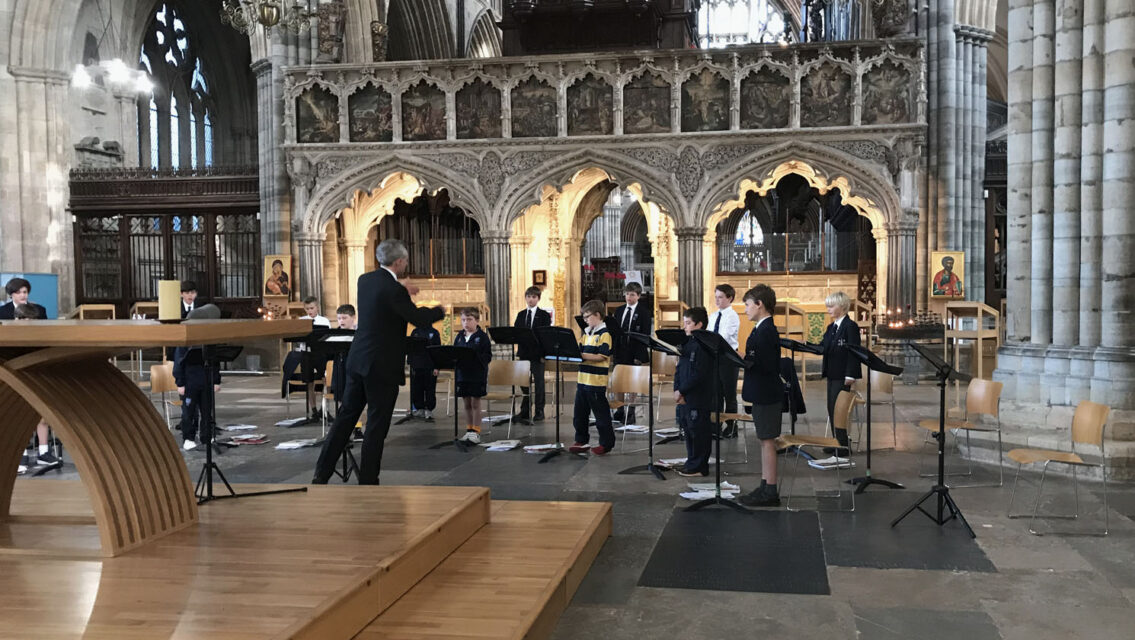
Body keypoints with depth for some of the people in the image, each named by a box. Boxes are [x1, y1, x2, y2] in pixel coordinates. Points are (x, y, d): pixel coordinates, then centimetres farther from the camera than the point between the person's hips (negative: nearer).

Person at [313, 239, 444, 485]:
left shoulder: (365, 280, 4)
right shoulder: (394, 290, -19)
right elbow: (419, 319, -8)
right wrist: (440, 311, 9)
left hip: (357, 361, 8)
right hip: (383, 366, -8)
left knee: (346, 416, 14)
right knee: (377, 425, 3)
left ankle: (321, 474, 15)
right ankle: (367, 481, 10)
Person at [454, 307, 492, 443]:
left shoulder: (482, 337, -5)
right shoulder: (459, 337, 10)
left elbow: (488, 356, -9)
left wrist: (475, 358, -24)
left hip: (477, 374, -5)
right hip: (462, 374, 5)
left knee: (475, 403, 0)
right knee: (466, 404, 10)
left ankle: (476, 432, 5)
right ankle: (469, 430, 19)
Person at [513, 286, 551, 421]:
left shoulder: (544, 315, -1)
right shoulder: (521, 315, 12)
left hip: (537, 353, -4)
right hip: (524, 352, 4)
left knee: (539, 382, 1)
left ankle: (539, 411, 8)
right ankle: (525, 411, 16)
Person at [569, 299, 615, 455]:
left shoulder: (604, 334, -11)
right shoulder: (586, 333, 14)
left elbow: (602, 356, -18)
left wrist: (582, 355, -21)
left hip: (597, 382, -8)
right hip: (583, 381, 8)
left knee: (601, 414, 1)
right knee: (580, 413, 14)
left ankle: (606, 443, 11)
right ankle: (581, 441, 25)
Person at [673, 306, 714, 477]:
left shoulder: (704, 346, -15)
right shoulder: (687, 343, 13)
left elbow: (698, 374, -20)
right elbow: (679, 369, 15)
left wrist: (681, 391, -16)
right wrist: (677, 390, 2)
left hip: (698, 399, -9)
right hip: (685, 398, 9)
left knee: (698, 431, -2)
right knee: (689, 431, 15)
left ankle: (698, 467, 7)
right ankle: (692, 463, 25)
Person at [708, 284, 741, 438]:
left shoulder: (733, 316, -11)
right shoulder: (713, 316, 12)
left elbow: (724, 338, -23)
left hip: (728, 357, -7)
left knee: (729, 394, 1)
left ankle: (731, 428, 10)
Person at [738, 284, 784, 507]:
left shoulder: (766, 331, -19)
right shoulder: (762, 329, 13)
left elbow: (768, 366, -24)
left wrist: (744, 361, -21)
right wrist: (742, 360, 8)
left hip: (766, 395, -10)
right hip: (762, 394, 10)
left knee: (767, 440, -4)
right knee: (765, 440, 14)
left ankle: (770, 492, 3)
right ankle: (765, 487, 23)